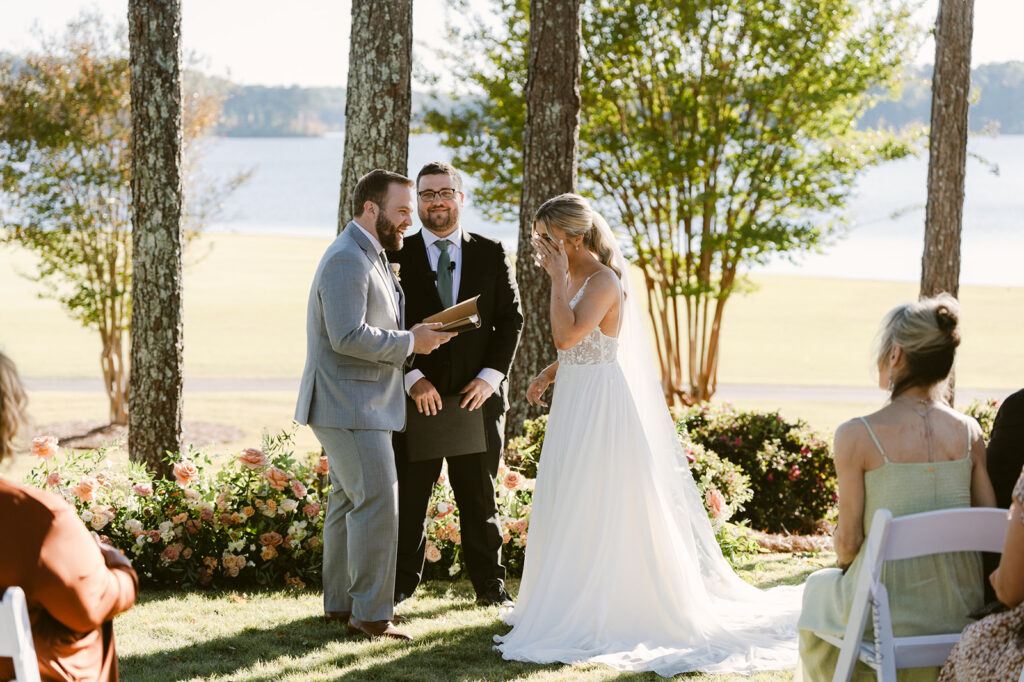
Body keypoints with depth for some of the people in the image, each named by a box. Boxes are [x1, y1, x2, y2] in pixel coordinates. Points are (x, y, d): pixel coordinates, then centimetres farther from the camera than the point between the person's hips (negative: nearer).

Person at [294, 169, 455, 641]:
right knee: (377, 504, -12)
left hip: (357, 403, 11)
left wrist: (414, 336, 7)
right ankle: (371, 614, -8)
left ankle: (340, 602, 21)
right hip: (349, 406, -11)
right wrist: (410, 343, -17)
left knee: (349, 501, 14)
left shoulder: (371, 257, 17)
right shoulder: (347, 261, -18)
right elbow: (349, 336, -26)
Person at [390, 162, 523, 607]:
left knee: (480, 496, 9)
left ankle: (489, 584, 19)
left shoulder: (491, 255, 7)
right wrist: (413, 378, -12)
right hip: (417, 397, -1)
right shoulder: (399, 256, 3)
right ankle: (401, 582, 13)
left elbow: (511, 319, 5)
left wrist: (491, 376, -6)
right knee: (408, 496, 3)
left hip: (476, 395, 1)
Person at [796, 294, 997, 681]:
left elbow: (848, 540, -11)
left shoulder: (857, 436, -16)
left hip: (887, 616, -4)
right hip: (960, 610, 4)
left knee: (819, 590, 32)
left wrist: (845, 561, 12)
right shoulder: (969, 433, -5)